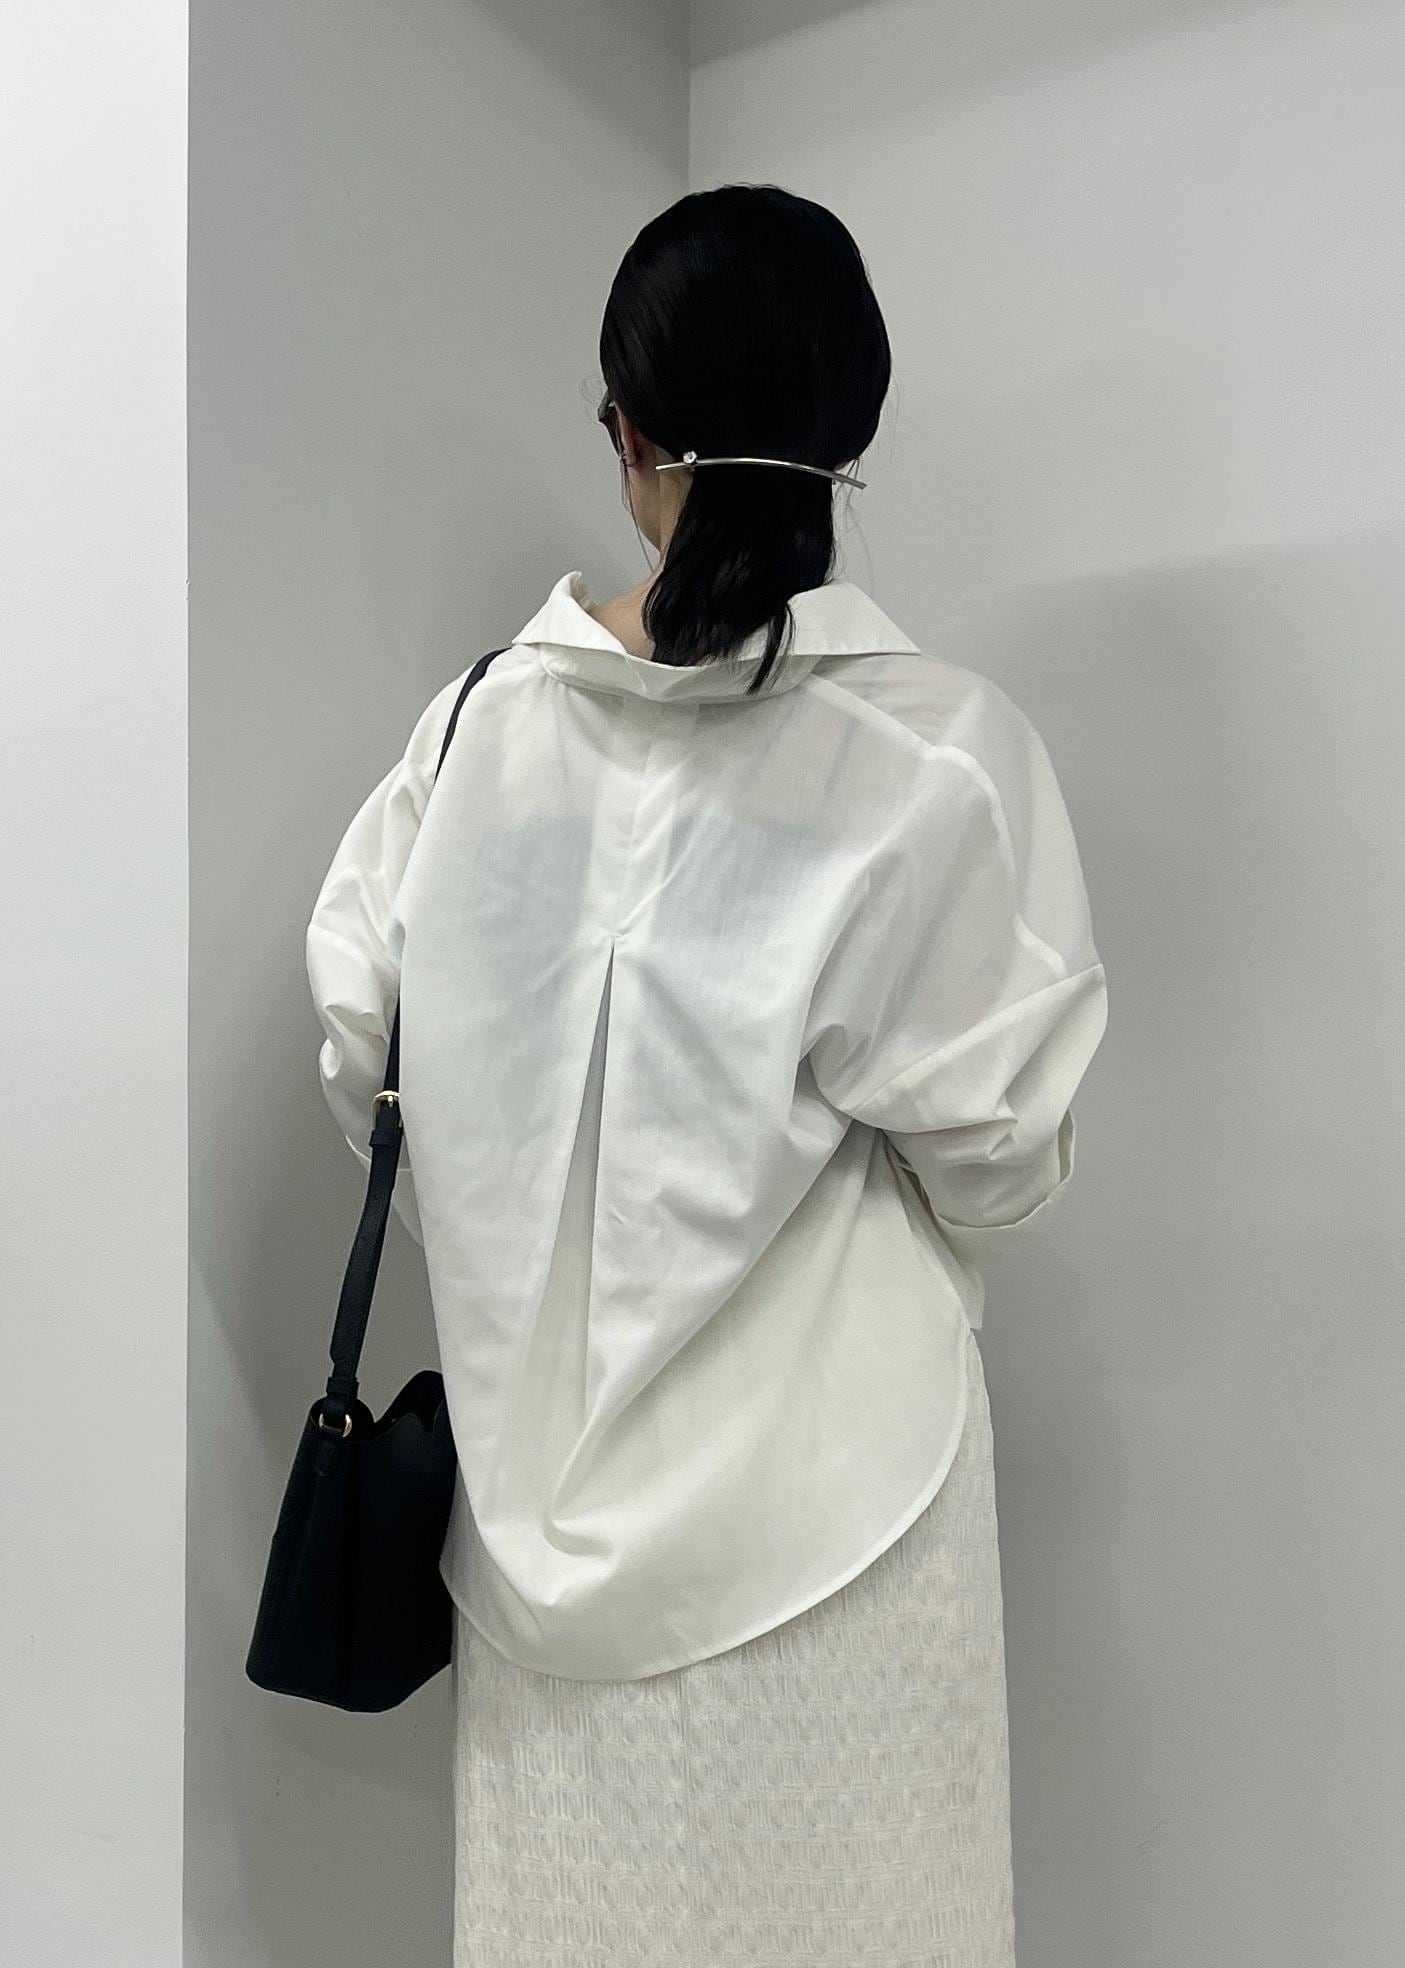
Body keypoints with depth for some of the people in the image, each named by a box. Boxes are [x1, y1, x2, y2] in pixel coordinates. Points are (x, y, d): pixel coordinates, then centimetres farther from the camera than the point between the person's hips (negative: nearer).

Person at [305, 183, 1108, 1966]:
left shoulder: (489, 722, -5)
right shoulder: (946, 747, -13)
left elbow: (363, 1047, -1)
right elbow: (995, 1153, -9)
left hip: (553, 1460, 3)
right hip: (827, 1460, -2)